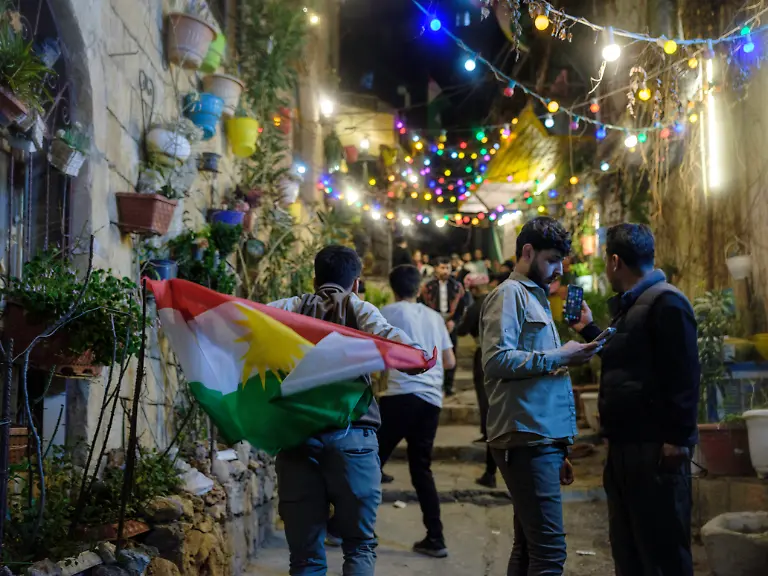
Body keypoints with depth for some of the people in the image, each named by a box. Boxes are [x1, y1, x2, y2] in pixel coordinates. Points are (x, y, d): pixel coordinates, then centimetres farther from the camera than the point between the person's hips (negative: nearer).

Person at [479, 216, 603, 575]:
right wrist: (559, 357, -15)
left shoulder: (535, 297, 23)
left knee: (530, 546, 12)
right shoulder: (510, 294, -4)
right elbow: (496, 359, -19)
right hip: (527, 439, -9)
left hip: (541, 439, 9)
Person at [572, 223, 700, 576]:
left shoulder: (665, 302, -12)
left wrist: (678, 439, -22)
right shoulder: (628, 306, 18)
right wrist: (588, 329, 27)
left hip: (655, 449, -10)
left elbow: (683, 375, -19)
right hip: (625, 447, 10)